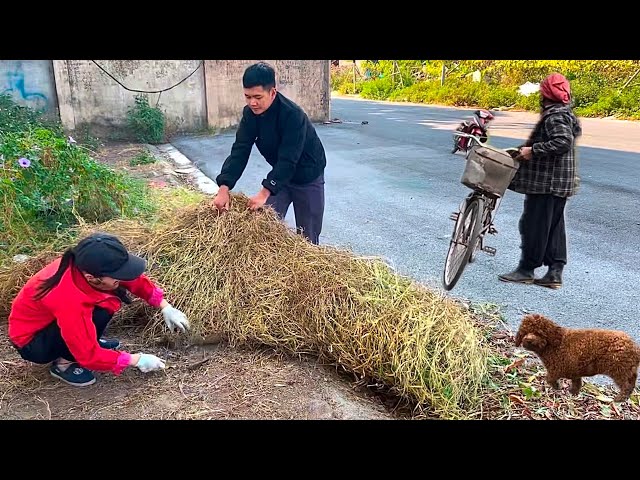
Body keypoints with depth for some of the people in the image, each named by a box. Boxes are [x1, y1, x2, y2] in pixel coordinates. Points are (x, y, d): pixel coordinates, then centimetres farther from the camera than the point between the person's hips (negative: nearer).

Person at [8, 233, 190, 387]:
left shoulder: (87, 265, -21)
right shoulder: (69, 301, -40)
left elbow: (134, 278, -5)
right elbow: (89, 356, -31)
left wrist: (166, 307, -8)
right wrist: (137, 360, -22)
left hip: (50, 318, 7)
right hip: (31, 341, -7)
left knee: (114, 291, -11)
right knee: (99, 314, -31)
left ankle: (88, 339, 7)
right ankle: (63, 363, -7)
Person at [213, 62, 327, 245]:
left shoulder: (293, 115, -31)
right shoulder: (250, 113, -12)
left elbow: (288, 159, -35)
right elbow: (240, 150, -17)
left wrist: (265, 192, -40)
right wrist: (224, 188, -28)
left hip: (308, 177, -5)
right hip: (279, 174, 6)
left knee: (307, 235, 4)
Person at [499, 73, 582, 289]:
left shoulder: (554, 116, -15)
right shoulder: (566, 113, 15)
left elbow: (563, 142, -27)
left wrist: (533, 150, -22)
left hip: (546, 181, -10)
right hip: (559, 181, 10)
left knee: (534, 224, -2)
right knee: (554, 226, 11)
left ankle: (526, 270, 7)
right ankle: (555, 273, 15)